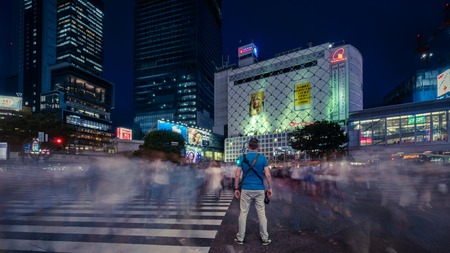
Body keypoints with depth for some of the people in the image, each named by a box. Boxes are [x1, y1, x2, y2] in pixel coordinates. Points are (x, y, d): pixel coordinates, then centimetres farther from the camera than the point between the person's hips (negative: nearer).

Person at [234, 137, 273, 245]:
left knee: (243, 213, 8)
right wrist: (270, 188, 3)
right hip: (259, 190, 0)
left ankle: (240, 238, 17)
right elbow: (268, 175, -7)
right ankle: (265, 238, 18)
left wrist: (236, 189, 4)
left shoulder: (242, 158, -2)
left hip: (246, 190, 0)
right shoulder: (262, 158, -4)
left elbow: (237, 175, -4)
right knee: (261, 213, 9)